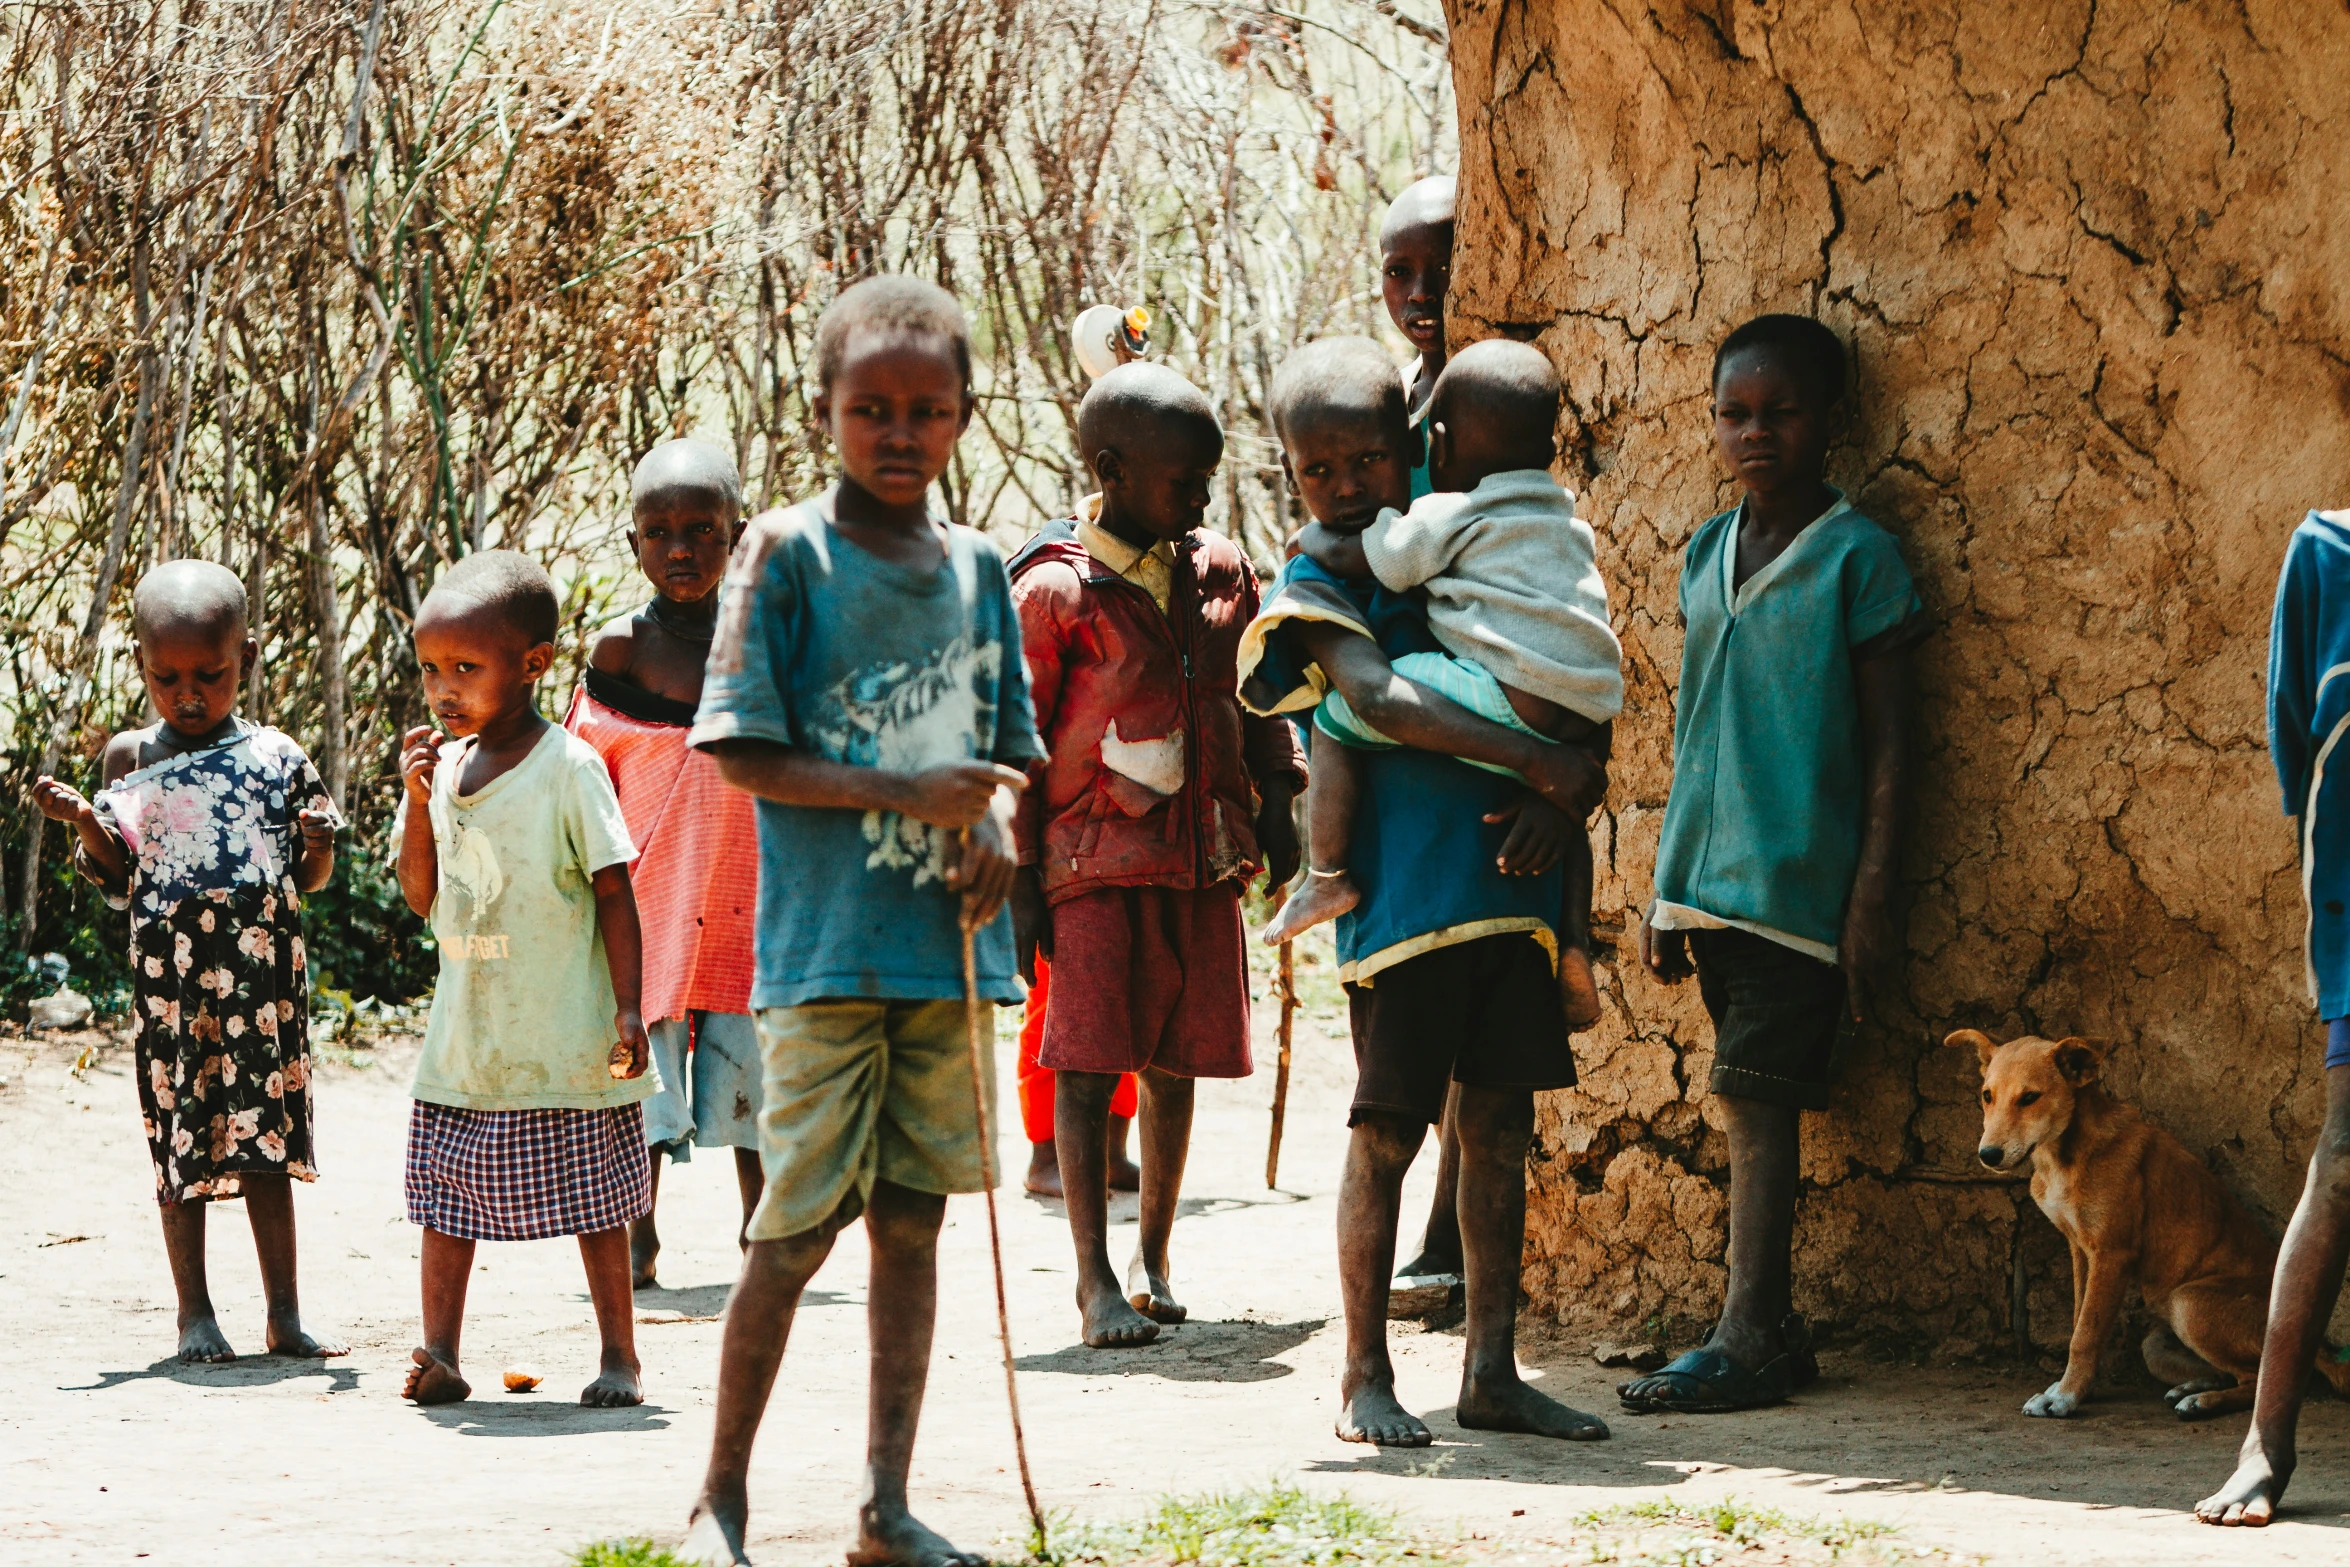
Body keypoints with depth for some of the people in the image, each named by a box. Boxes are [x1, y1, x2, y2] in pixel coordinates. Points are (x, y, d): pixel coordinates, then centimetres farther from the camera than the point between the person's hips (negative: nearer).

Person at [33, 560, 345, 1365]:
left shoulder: (275, 756, 3)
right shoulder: (131, 758, 2)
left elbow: (308, 879, 8)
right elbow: (119, 879, 4)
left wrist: (319, 842, -13)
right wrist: (84, 822, -13)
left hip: (264, 972, 0)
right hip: (171, 973, 0)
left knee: (267, 1134, 5)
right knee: (181, 1141, 3)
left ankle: (284, 1311, 10)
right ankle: (195, 1313, 11)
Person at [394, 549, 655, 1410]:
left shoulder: (569, 768, -10)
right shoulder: (440, 766, 5)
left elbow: (614, 893, -8)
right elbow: (424, 897, 6)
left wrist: (627, 1009, -14)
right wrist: (418, 798, -7)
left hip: (565, 1040, -5)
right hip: (465, 1038, 5)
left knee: (591, 1200, 4)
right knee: (445, 1194, 6)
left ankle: (619, 1356, 14)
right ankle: (439, 1354, 13)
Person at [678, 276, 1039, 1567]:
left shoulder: (978, 568, 11)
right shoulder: (786, 554, -4)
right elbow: (743, 751, -8)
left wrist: (996, 822, -4)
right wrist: (908, 794, -16)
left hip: (950, 947, 5)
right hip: (825, 944, -5)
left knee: (912, 1218, 7)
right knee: (800, 1229, -3)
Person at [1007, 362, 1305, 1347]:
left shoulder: (1220, 571, 9)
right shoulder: (1055, 588, -7)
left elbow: (1260, 701, 20)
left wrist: (1276, 816, 11)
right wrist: (1019, 884, -7)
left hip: (1201, 856, 5)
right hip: (1096, 860, -5)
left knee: (1176, 1062, 9)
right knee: (1088, 1064, -5)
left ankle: (1154, 1258, 21)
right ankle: (1096, 1277, 1)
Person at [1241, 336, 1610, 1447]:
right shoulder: (1315, 588, -1)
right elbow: (1378, 699, -19)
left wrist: (1559, 801, -5)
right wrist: (1545, 762, -22)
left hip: (1507, 885, 5)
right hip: (1399, 893, -5)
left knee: (1500, 1126, 7)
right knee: (1387, 1131, -2)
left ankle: (1491, 1371, 13)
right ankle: (1365, 1377, 8)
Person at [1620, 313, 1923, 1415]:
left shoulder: (1857, 556, -5)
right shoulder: (1707, 554, 12)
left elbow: (1886, 745, -6)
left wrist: (1872, 903, -11)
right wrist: (1664, 891, 16)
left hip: (1799, 880, -6)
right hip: (1710, 875, 6)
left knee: (1754, 1101, -9)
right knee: (1750, 1106, 8)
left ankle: (1748, 1341, -7)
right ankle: (1770, 1327, 12)